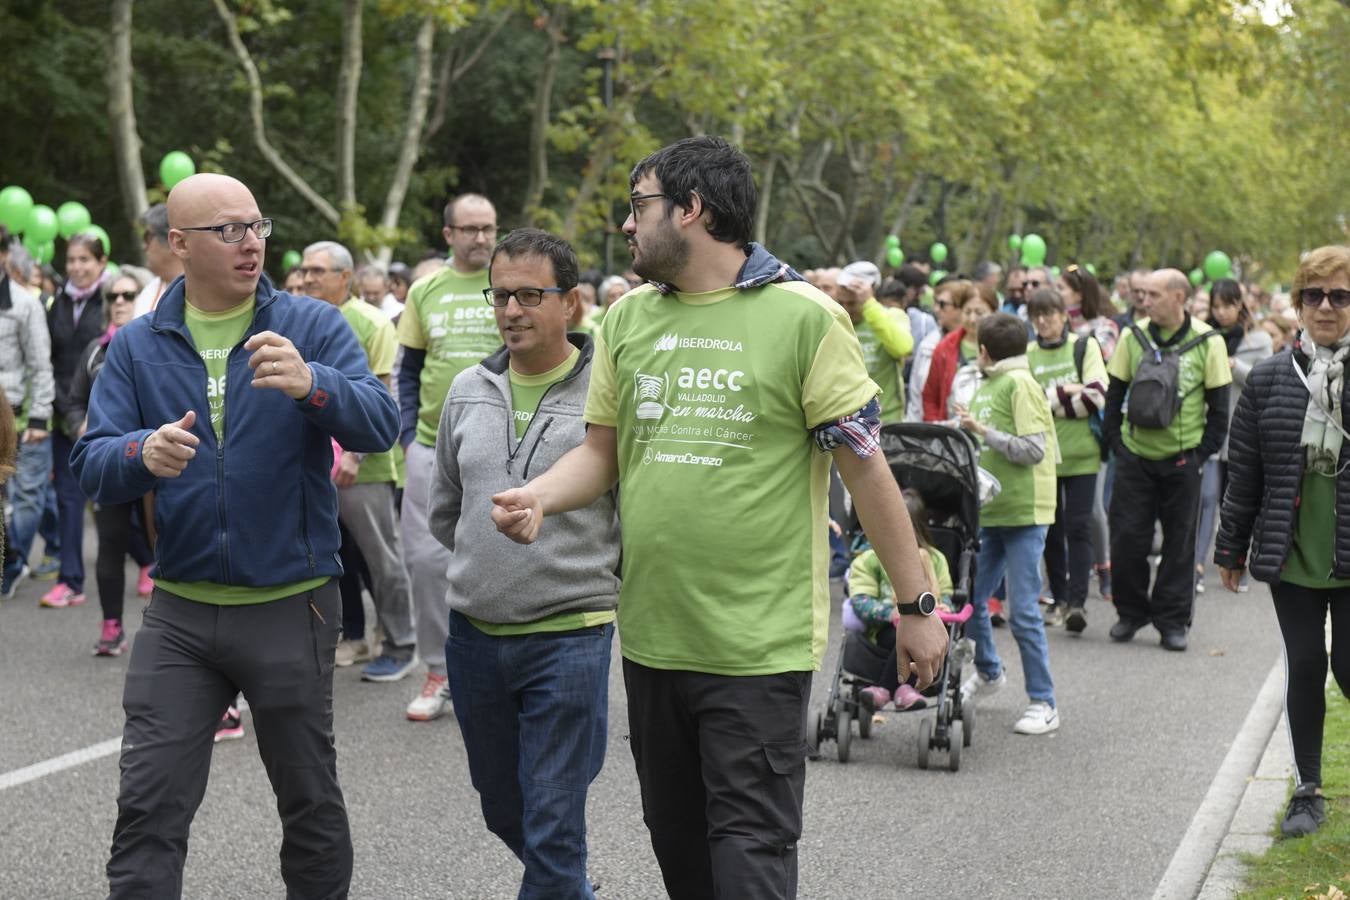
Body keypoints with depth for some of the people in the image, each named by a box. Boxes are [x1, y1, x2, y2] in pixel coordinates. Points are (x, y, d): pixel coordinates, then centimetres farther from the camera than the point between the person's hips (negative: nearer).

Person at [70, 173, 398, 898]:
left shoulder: (313, 327, -1)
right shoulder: (137, 346, 5)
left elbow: (380, 427, -15)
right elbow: (91, 467, -2)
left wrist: (312, 385, -35)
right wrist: (143, 456, -25)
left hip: (290, 611, -1)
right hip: (179, 613, 1)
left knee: (310, 806, 12)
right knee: (148, 810, -1)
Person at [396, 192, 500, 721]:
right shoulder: (425, 291, 7)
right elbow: (410, 370, 13)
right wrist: (408, 433, 3)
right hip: (432, 447, 2)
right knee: (427, 559, 0)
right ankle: (439, 672, 13)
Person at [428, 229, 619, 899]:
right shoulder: (467, 392, 6)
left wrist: (593, 584, 3)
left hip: (568, 636, -6)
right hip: (474, 634, 6)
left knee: (553, 827, -2)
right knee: (502, 809, 20)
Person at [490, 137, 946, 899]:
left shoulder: (802, 317, -8)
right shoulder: (628, 320, 9)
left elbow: (865, 465, -6)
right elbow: (602, 452, 14)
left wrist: (917, 607, -6)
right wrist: (539, 497, -8)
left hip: (760, 644, -6)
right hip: (653, 635, 6)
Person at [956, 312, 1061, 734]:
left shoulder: (1020, 384, -11)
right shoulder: (986, 386, 14)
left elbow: (1033, 450, -18)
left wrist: (984, 431, -17)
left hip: (1023, 511, -8)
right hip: (989, 509, 8)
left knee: (1023, 611, -5)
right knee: (968, 597, 13)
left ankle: (1043, 703, 3)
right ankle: (988, 671, 36)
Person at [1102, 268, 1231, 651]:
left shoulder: (1208, 342, -4)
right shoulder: (1132, 337, 2)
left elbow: (1218, 405, 1)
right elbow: (1115, 394, 9)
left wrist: (1203, 451, -4)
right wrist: (1115, 442, 2)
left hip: (1182, 460, -2)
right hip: (1135, 456, 2)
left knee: (1179, 542, 4)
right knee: (1127, 537, 0)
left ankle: (1172, 620, 13)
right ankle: (1131, 612, 17)